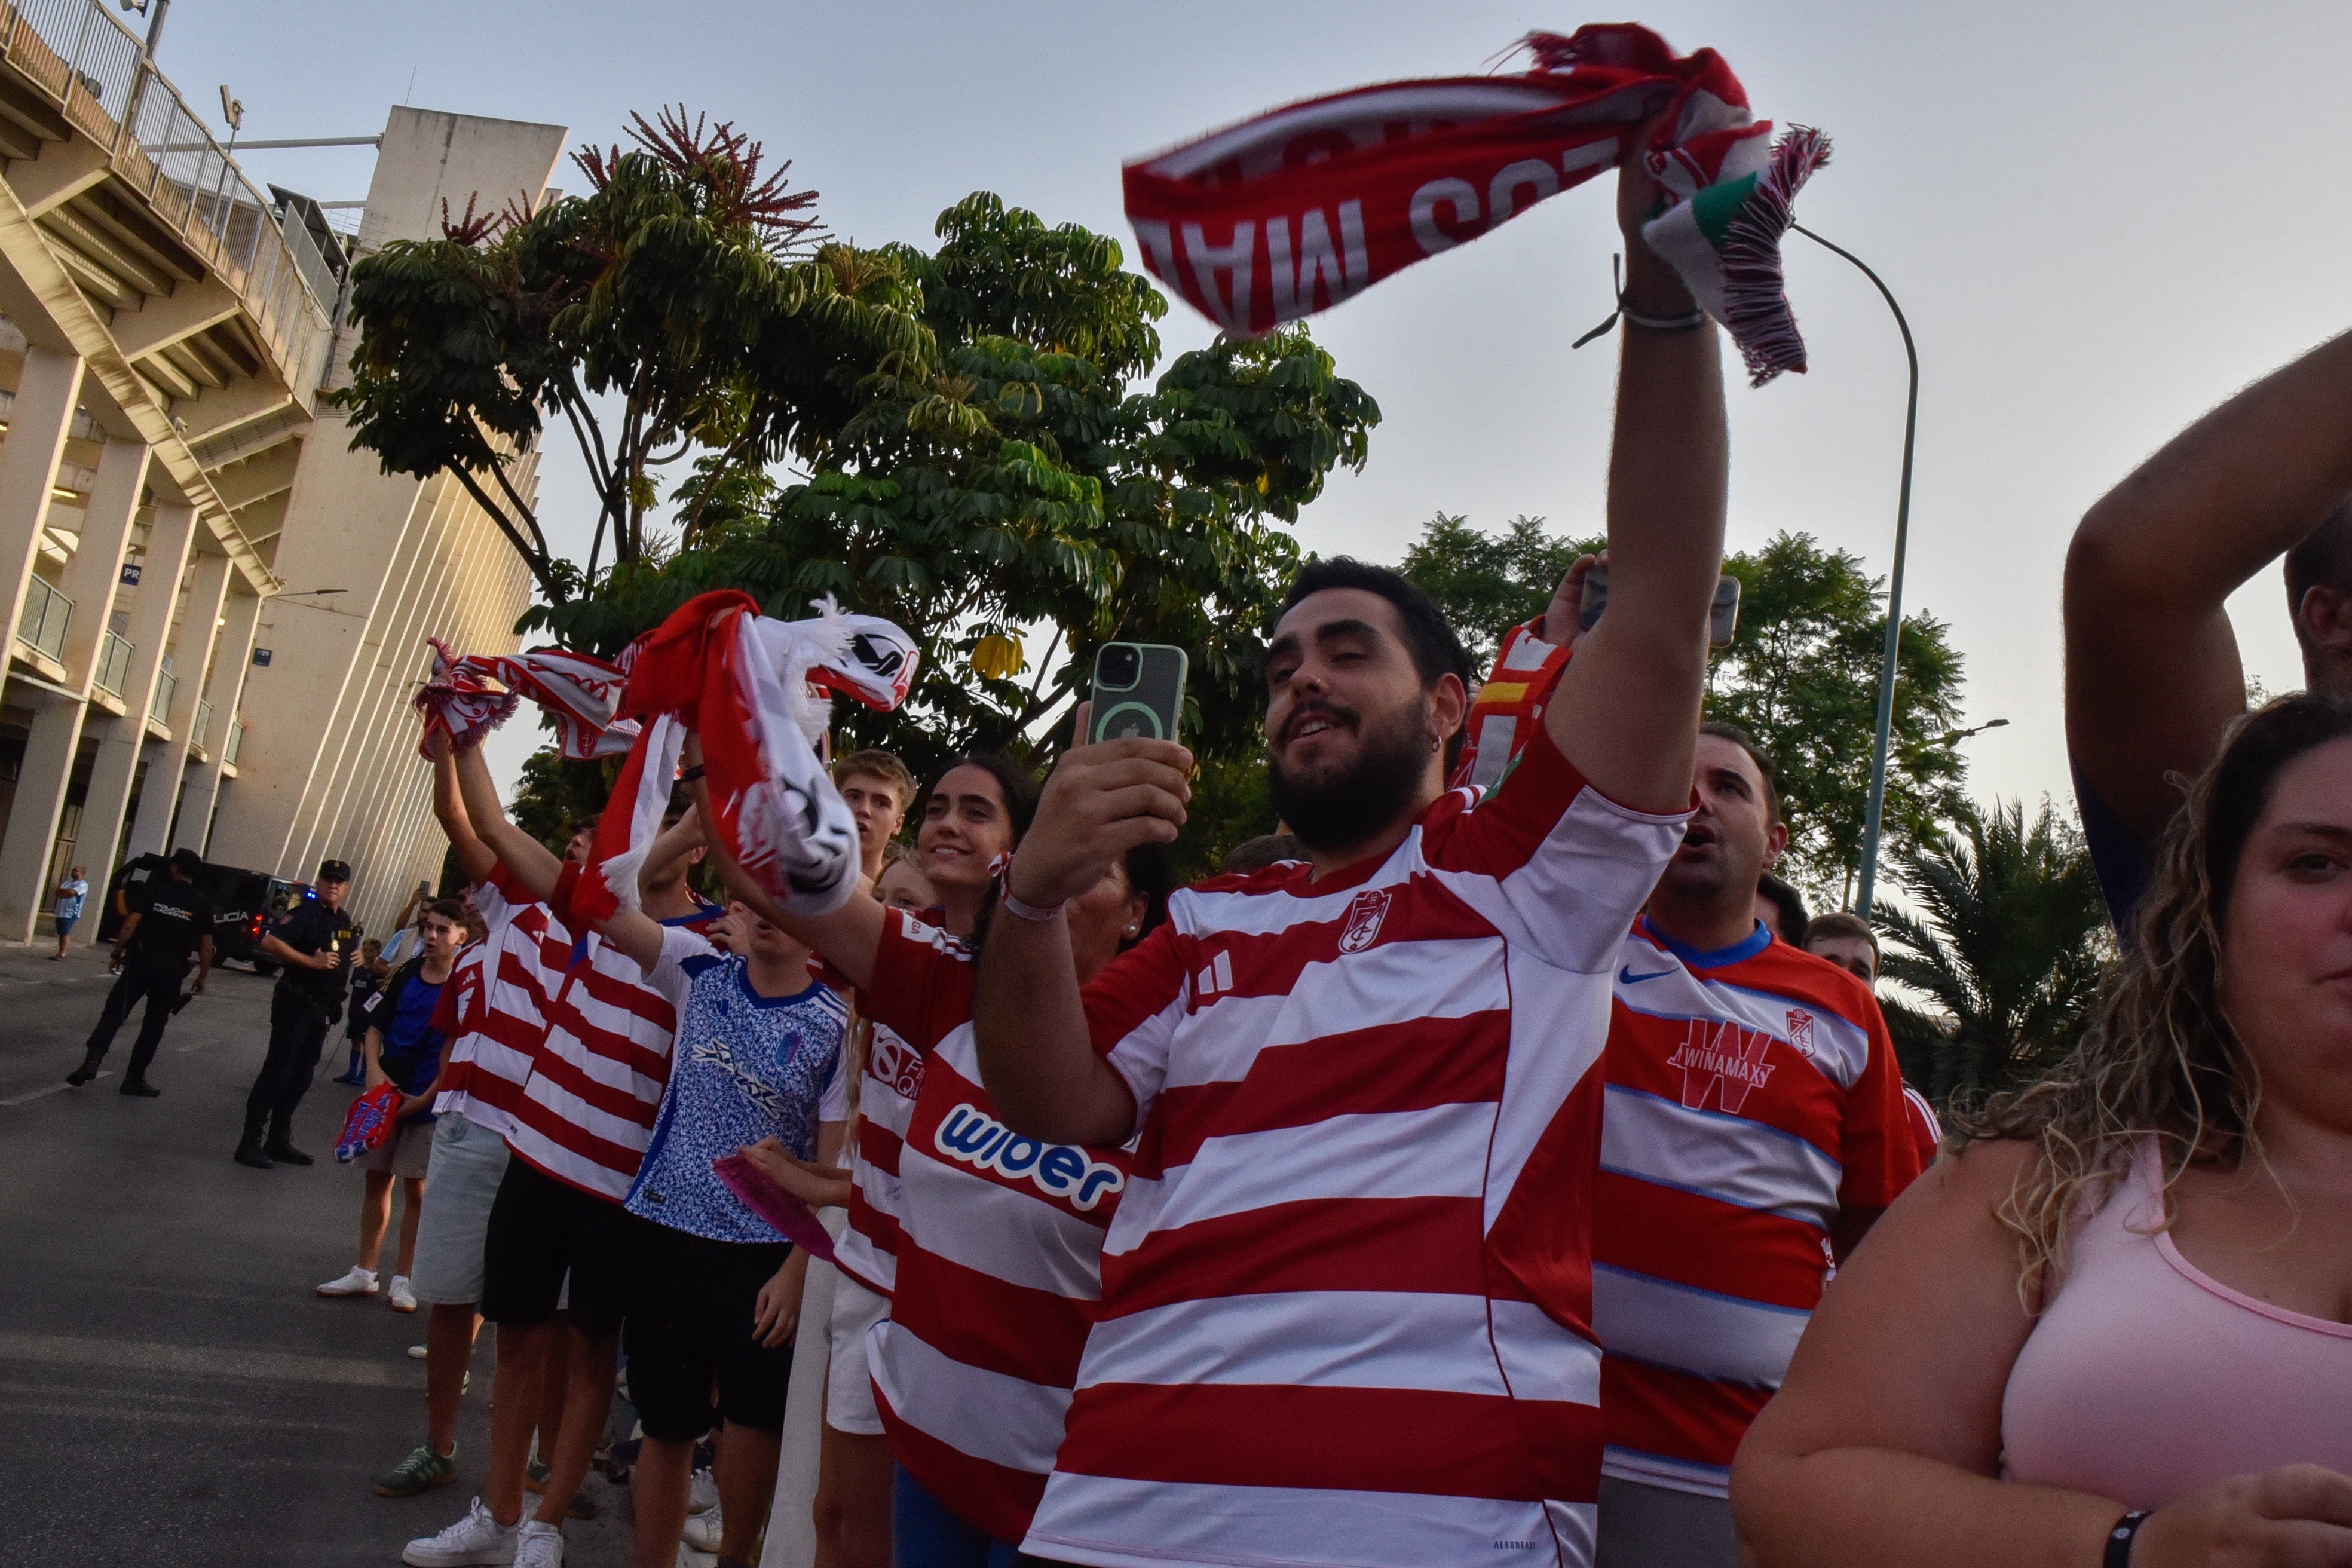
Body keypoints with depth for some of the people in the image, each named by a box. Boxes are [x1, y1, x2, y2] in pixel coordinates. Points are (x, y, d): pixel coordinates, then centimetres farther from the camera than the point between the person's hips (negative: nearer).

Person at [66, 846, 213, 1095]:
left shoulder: (154, 891, 0)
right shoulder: (202, 904, 3)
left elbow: (131, 925, -7)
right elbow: (206, 945, 2)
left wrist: (117, 954, 4)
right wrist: (202, 978, 10)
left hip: (140, 962, -1)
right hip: (172, 971, 1)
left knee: (114, 1012, 7)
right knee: (154, 1024, 9)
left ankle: (92, 1060, -12)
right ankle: (135, 1079, 8)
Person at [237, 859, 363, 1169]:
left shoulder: (347, 923, 13)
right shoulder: (304, 913, -11)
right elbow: (270, 942, -23)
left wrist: (358, 955, 9)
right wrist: (312, 961, -24)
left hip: (323, 1008, 8)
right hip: (295, 1002, -8)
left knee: (302, 1077, 12)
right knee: (277, 1071, -8)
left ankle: (279, 1141, 21)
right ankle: (250, 1144, -4)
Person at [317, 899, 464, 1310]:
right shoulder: (406, 974, 3)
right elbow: (375, 1027, 10)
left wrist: (424, 1100, -14)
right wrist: (374, 1070, -7)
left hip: (428, 1103, -4)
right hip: (387, 1092, 5)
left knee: (415, 1188, 4)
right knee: (377, 1180, 11)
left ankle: (403, 1279, 15)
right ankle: (365, 1272, 23)